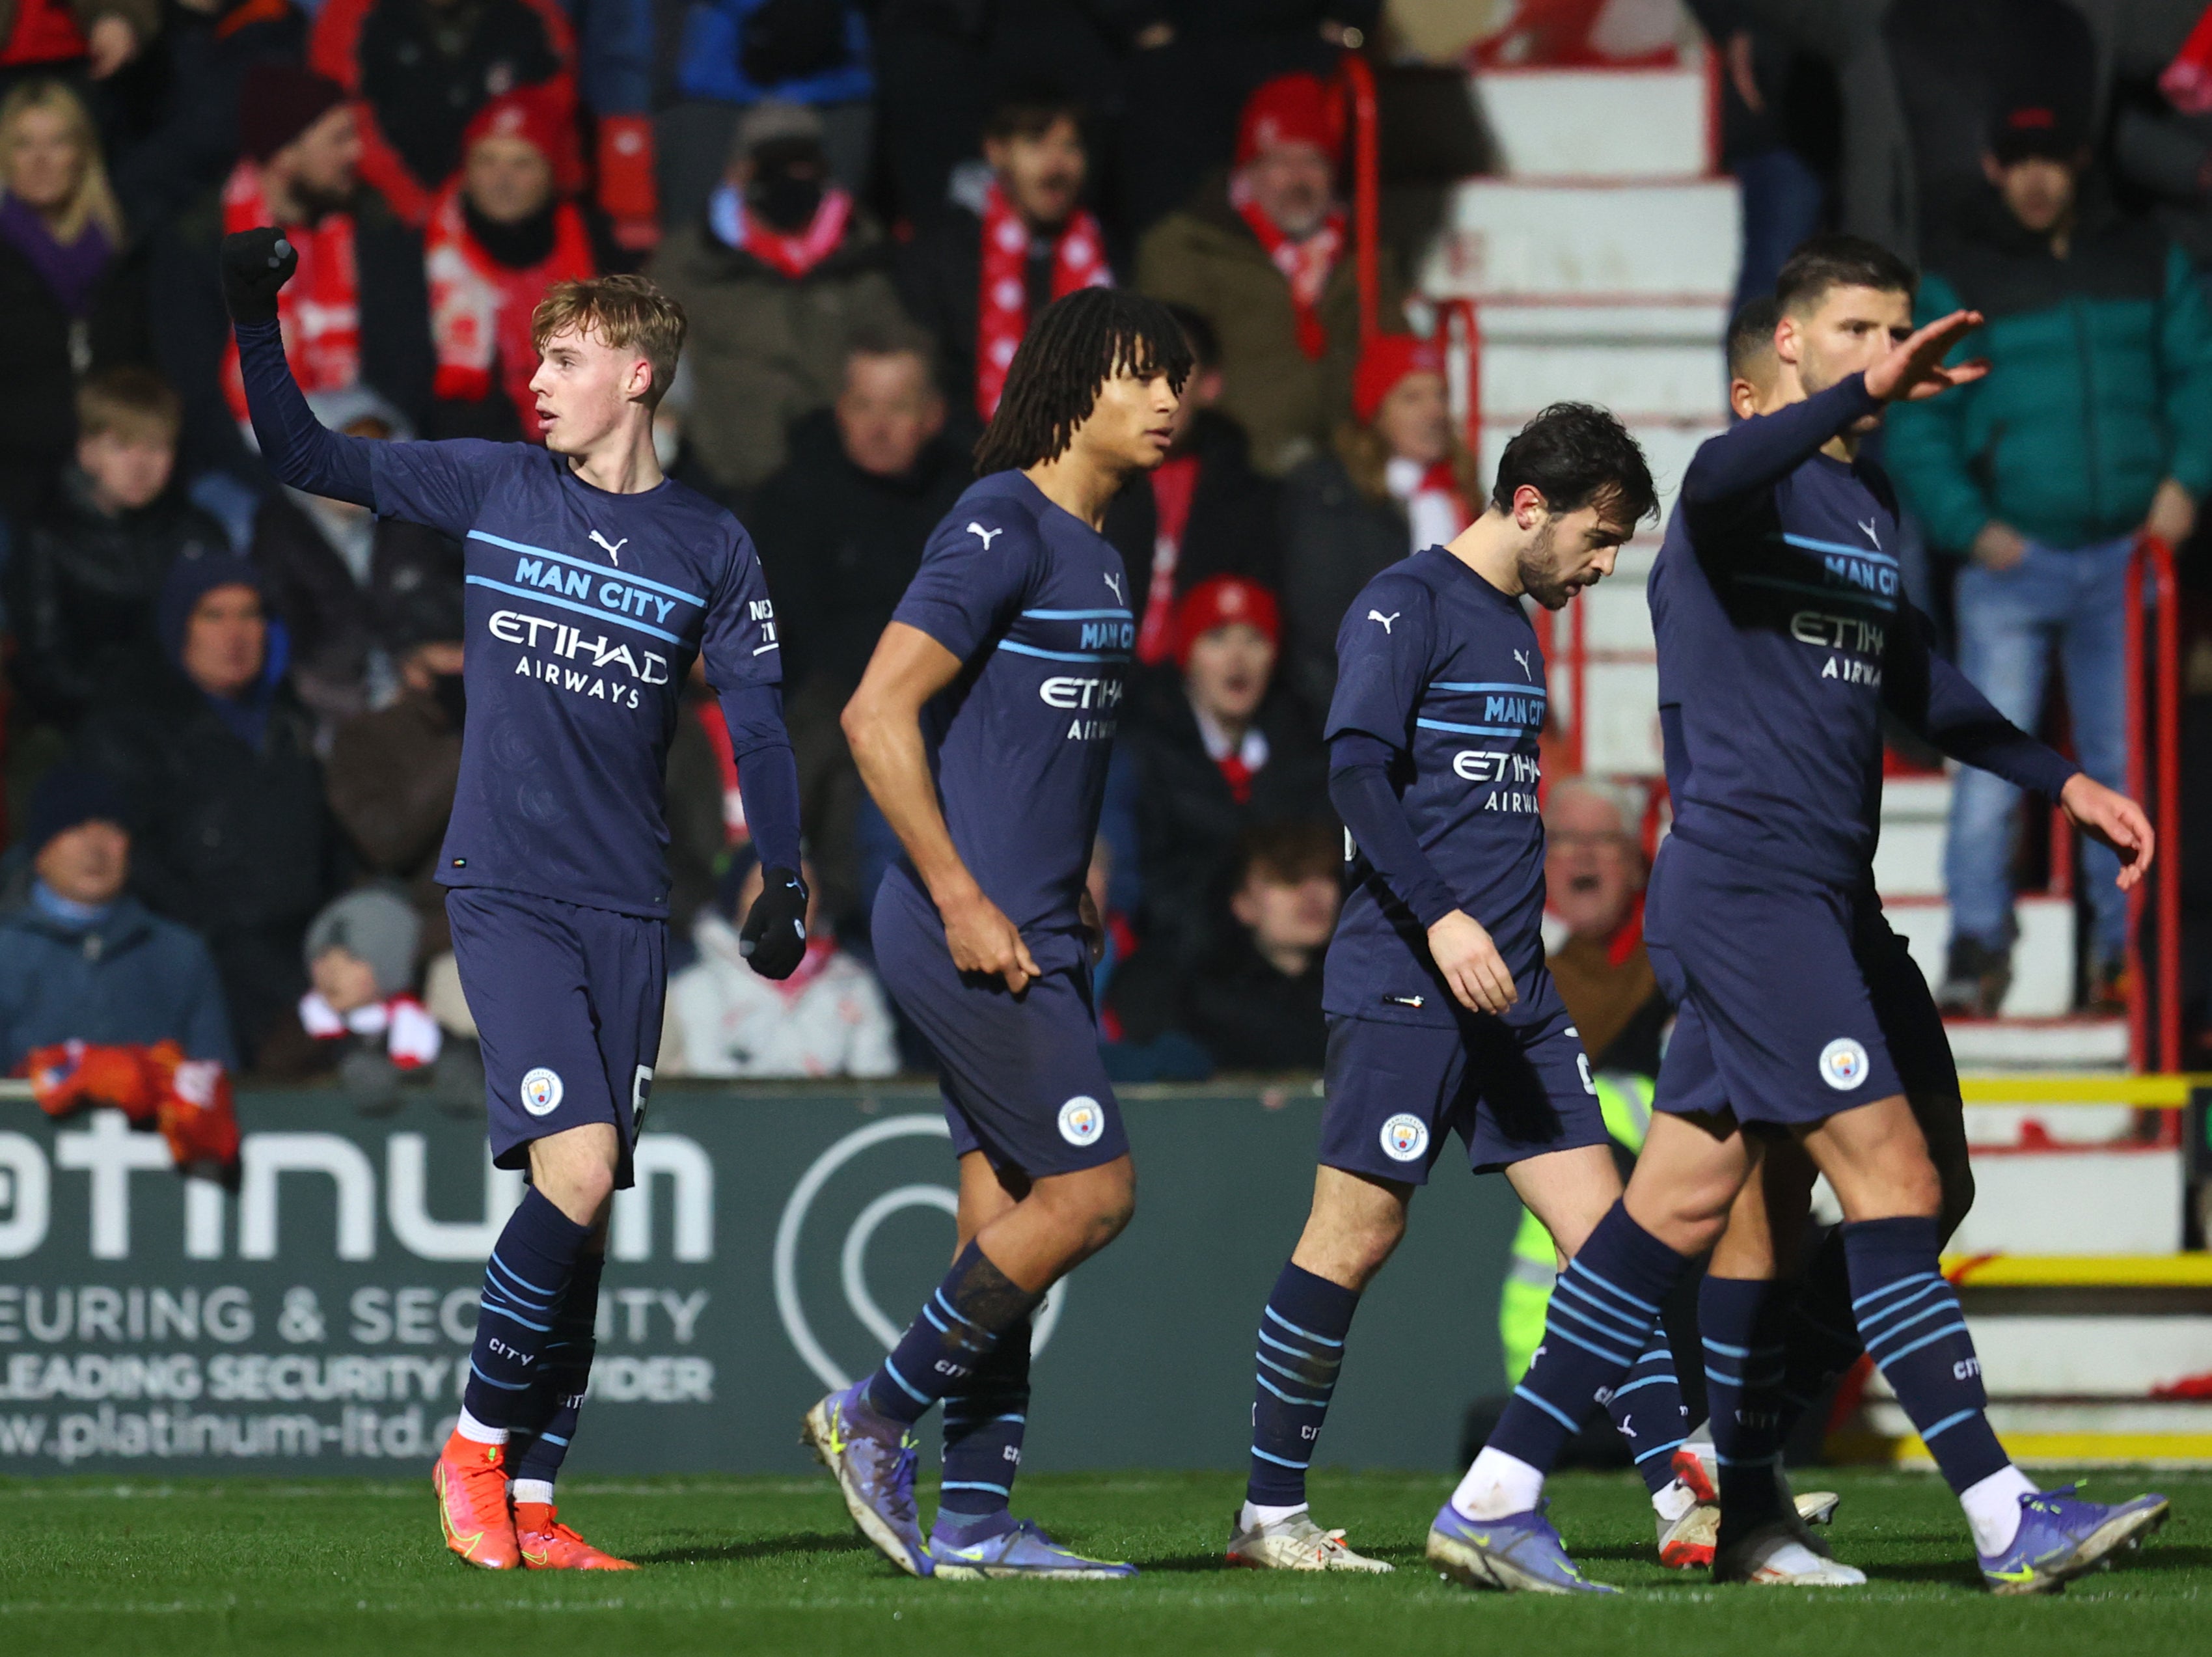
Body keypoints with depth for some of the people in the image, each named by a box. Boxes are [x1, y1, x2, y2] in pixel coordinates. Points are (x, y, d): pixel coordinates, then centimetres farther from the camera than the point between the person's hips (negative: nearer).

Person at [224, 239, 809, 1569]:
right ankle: (475, 1445, -2)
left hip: (627, 909, 2)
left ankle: (530, 1506, 9)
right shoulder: (491, 488, 4)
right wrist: (256, 319, -5)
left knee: (587, 1209, 2)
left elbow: (759, 725, 9)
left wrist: (784, 882, 0)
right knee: (575, 1170, -19)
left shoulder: (712, 548, 6)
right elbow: (309, 459, 6)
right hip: (504, 893, -2)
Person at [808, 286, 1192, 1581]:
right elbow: (879, 713, -19)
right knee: (1091, 1190, -11)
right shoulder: (1001, 529, -14)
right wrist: (962, 902, -20)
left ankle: (974, 1521, 8)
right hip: (976, 934, -9)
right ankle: (876, 1417, -1)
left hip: (1035, 938, 9)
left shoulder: (1095, 550, 16)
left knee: (1009, 1216, 7)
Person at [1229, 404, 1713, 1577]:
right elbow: (1356, 771, -18)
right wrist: (1440, 918, -27)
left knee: (1600, 1227, 0)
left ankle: (1682, 1501, -3)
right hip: (1400, 986, -8)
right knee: (1357, 1236, -4)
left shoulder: (1515, 630, 20)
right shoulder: (1406, 607, -7)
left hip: (1509, 990, 8)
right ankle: (1269, 1515, 5)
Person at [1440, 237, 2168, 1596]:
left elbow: (1915, 683, 32)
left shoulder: (1872, 503, 20)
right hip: (1747, 883, -9)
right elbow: (1722, 479, -34)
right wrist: (1863, 395, -47)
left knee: (1692, 1197, 8)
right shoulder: (1757, 485, -8)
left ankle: (1498, 1500, 11)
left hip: (1826, 898, 9)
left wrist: (2064, 783, 26)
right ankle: (2007, 1520, -13)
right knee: (1894, 1182, -12)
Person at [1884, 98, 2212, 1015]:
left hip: (2123, 559, 2)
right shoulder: (1957, 278, 0)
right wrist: (1968, 526, -11)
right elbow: (1915, 423, 0)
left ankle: (2124, 944, 13)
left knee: (2122, 764, 6)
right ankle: (1977, 946, -5)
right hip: (2012, 555, -2)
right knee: (1992, 760, -10)